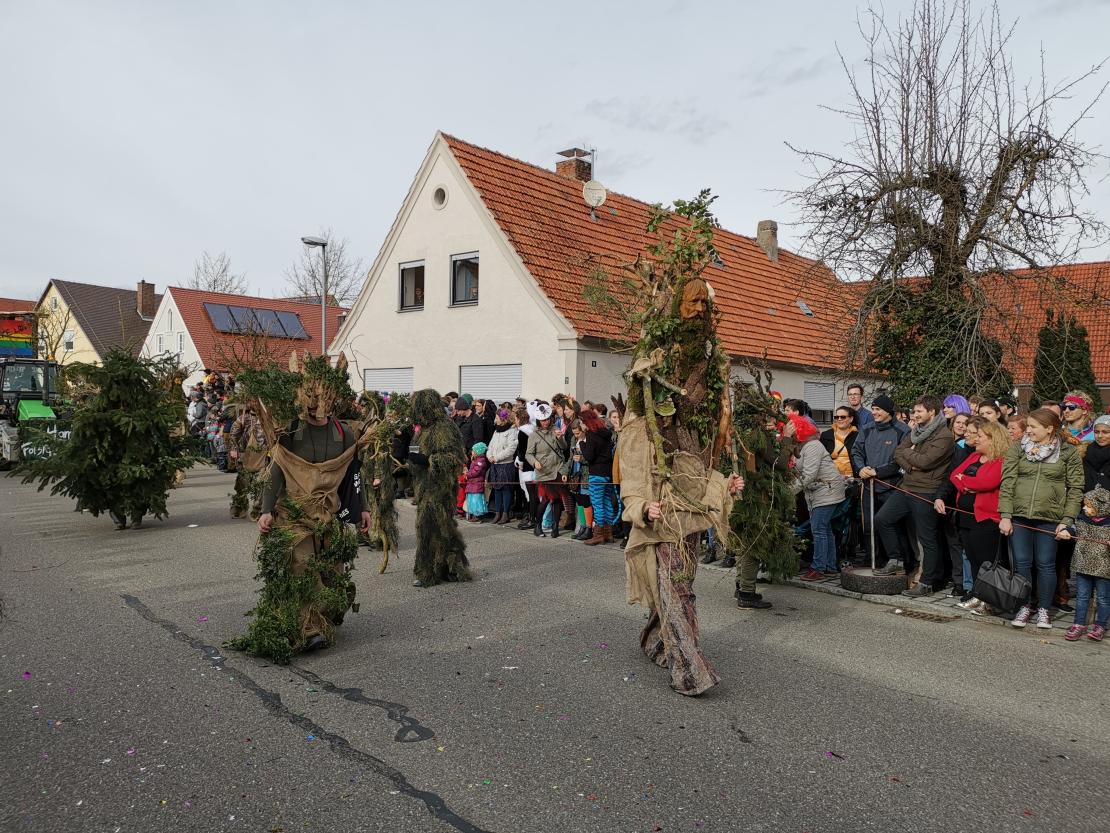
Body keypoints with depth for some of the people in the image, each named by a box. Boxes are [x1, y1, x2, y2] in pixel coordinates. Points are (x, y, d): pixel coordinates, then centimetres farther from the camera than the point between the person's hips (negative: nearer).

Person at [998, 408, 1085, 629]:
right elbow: (1007, 482, 1)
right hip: (1019, 516, 1)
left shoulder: (1069, 452, 1)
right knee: (1021, 563, 4)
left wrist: (1066, 521, -6)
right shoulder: (1017, 448, 4)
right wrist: (1005, 516, -6)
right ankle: (1025, 606, 19)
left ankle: (1044, 609, 20)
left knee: (1046, 564, 6)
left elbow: (1075, 489, 1)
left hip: (1049, 518, -1)